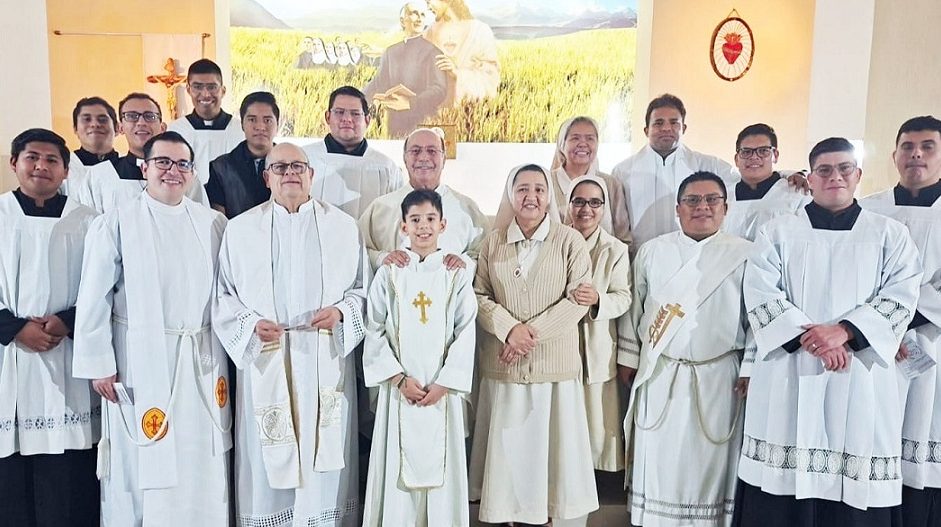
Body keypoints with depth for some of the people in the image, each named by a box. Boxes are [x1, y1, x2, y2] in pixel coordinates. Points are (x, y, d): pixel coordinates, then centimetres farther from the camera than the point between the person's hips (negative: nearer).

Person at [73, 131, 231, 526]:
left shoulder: (213, 224, 6)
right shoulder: (115, 224, -4)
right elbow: (94, 299, -4)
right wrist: (98, 364, -6)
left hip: (202, 361, 3)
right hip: (140, 360, -3)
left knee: (203, 466, 10)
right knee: (139, 465, 7)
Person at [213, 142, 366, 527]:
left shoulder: (342, 226, 6)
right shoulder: (241, 229, 6)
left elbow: (363, 289, 8)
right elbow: (224, 296, 6)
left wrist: (341, 312, -12)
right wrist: (251, 324, -12)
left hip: (326, 363, 0)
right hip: (265, 364, 0)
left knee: (325, 462, 5)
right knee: (268, 461, 4)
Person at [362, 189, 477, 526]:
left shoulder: (457, 274, 1)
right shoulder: (388, 273, 2)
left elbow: (465, 332, -2)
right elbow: (374, 330, 0)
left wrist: (443, 383, -9)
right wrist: (400, 378, -9)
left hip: (443, 388, 0)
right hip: (399, 387, 0)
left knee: (441, 463, 4)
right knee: (399, 463, 4)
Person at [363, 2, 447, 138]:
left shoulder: (432, 51, 0)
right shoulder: (390, 51, 17)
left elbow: (439, 90, -11)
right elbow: (378, 82, 20)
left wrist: (410, 103, -25)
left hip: (421, 125, -4)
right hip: (394, 125, 4)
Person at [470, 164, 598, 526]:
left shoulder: (570, 241, 1)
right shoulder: (492, 242, 8)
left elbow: (579, 298, -6)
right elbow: (479, 295, 3)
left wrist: (532, 332, -14)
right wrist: (509, 328, -14)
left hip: (556, 364, -2)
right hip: (503, 365, 2)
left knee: (559, 449, 5)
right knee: (508, 451, 7)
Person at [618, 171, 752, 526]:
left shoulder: (745, 254, 0)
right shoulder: (652, 251, 6)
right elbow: (634, 308, 10)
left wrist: (751, 370, -4)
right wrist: (628, 358, 9)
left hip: (720, 377, -1)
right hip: (660, 375, 2)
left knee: (711, 462, 8)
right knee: (660, 462, 8)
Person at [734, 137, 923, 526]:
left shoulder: (890, 234, 11)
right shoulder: (777, 231, 9)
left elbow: (900, 296, 0)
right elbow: (760, 293, -2)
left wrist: (843, 331, -15)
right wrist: (808, 337, -13)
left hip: (860, 379, 1)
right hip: (789, 374, 0)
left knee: (857, 492, 1)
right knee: (781, 486, 0)